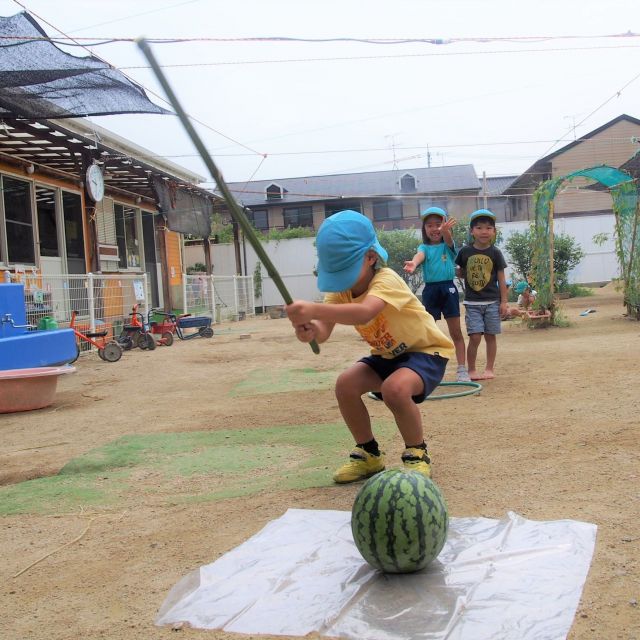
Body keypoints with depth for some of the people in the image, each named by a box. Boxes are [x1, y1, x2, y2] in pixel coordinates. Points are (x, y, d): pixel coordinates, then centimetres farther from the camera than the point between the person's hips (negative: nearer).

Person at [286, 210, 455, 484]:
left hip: (427, 351, -7)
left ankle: (417, 454, -8)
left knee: (395, 388, -35)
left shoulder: (386, 279, -31)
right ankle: (369, 453, 6)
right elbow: (324, 331, -23)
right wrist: (310, 329, -48)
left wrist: (314, 309, -66)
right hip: (387, 355, 7)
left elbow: (364, 313, -54)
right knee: (345, 384, -16)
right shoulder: (341, 288, -9)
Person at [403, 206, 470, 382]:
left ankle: (462, 370, 6)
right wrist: (413, 264, -43)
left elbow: (448, 239, -20)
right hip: (430, 289, 1)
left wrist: (445, 230, -45)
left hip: (448, 288, -1)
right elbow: (419, 255, -18)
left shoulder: (448, 245, 5)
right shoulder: (424, 247, 6)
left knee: (456, 332, 2)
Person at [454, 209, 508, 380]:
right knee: (475, 336, -6)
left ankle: (490, 368, 18)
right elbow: (461, 272, 17)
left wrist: (504, 301, -1)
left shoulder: (495, 252, -1)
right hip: (472, 302, 0)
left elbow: (501, 278, 1)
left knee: (490, 335, 6)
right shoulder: (465, 251, 0)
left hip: (492, 301, 0)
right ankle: (471, 370, 7)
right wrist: (458, 272, -5)